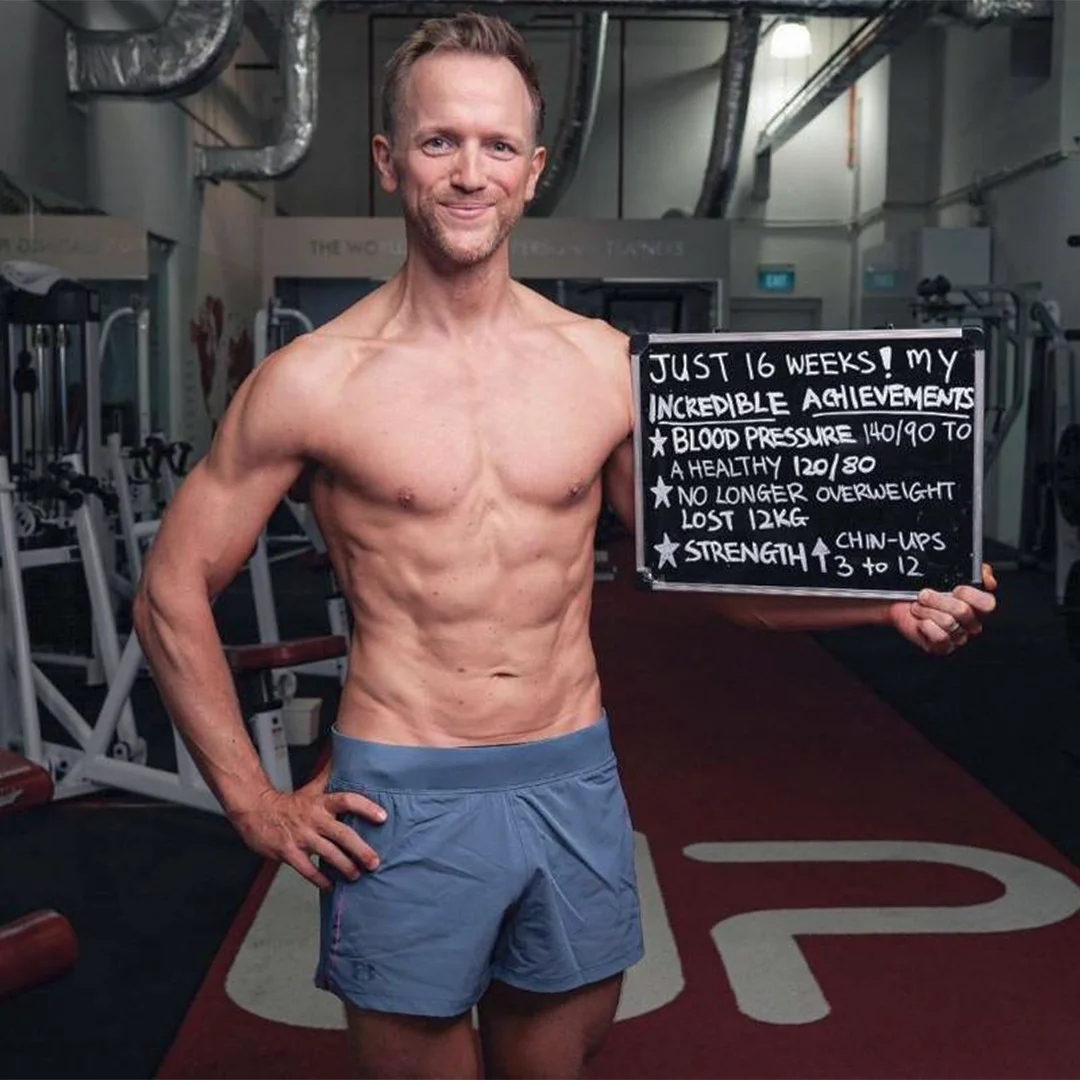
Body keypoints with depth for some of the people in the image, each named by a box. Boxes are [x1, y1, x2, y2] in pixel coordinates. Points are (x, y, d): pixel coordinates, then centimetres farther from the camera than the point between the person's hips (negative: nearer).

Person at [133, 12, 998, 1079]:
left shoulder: (605, 365, 1)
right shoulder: (313, 380, -8)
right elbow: (172, 593, -1)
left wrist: (888, 600, -7)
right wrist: (256, 805, -3)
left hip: (576, 786, 3)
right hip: (404, 799, -3)